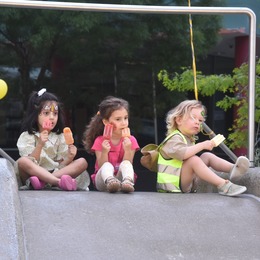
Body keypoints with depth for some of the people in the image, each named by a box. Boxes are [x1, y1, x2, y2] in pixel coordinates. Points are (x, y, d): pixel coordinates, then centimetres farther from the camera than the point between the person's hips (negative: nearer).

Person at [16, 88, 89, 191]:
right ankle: (59, 182, -45)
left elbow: (61, 165, 8)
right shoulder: (27, 136, 1)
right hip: (34, 173, -4)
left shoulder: (60, 137, 12)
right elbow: (30, 164, -10)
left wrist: (70, 157, -13)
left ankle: (41, 181, -33)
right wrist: (40, 145, -22)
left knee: (82, 162, -15)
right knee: (22, 161, -33)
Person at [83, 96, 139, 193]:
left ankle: (127, 182, -59)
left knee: (126, 164, -28)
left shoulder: (130, 140, 0)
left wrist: (127, 150, -24)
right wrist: (104, 152, -25)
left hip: (121, 177, 1)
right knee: (107, 166, -32)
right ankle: (110, 181, -64)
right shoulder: (100, 141, -2)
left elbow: (128, 165, -7)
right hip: (103, 181, -1)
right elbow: (101, 167, -8)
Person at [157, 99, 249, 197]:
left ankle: (233, 168, -18)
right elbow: (181, 154, -33)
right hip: (173, 185, -9)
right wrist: (202, 145, -31)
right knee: (193, 160, -31)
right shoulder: (174, 138, -13)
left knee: (207, 156, 4)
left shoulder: (189, 139, 20)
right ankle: (223, 185, -39)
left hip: (187, 182, 9)